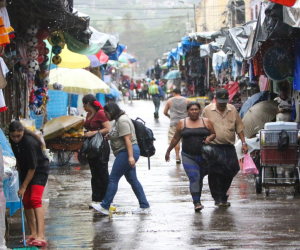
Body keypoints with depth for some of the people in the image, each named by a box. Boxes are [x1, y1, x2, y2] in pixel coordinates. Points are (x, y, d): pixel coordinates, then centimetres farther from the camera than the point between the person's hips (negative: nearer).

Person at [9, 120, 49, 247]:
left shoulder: (29, 142, -32)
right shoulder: (13, 140, -10)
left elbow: (32, 167, -28)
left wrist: (23, 187, -24)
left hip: (39, 170, -8)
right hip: (25, 170, 8)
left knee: (35, 200, -21)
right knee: (26, 202, 5)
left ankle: (41, 236, -29)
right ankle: (33, 234, 12)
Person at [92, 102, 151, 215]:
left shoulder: (122, 121, -16)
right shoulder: (119, 120, 16)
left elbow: (127, 138, -23)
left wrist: (130, 156, -27)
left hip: (126, 152, -11)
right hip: (127, 153, 11)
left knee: (113, 178, -5)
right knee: (132, 179, 11)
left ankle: (105, 207, -1)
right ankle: (144, 206, 12)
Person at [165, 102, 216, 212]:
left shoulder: (206, 122, 6)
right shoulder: (182, 123, 5)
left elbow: (214, 133, 12)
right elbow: (175, 138, 13)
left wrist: (209, 138, -11)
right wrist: (168, 151, 17)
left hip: (204, 156, 2)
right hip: (188, 156, -1)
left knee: (200, 178, 11)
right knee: (194, 178, -15)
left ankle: (197, 200, 28)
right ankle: (197, 203, -19)